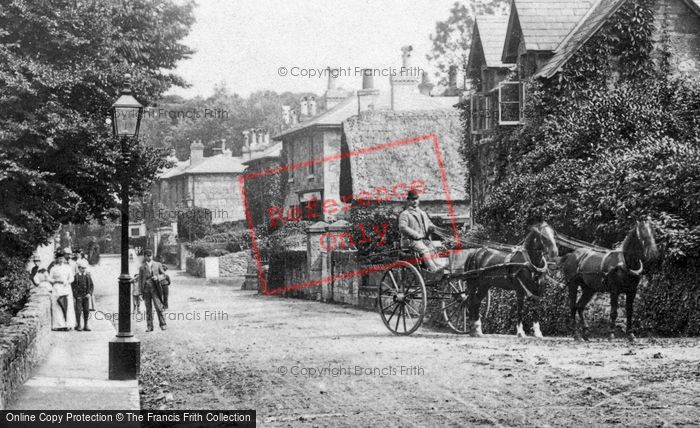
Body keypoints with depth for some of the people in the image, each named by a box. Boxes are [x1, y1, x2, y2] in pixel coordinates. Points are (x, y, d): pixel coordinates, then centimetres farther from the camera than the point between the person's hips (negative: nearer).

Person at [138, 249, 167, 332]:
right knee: (148, 309, 3)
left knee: (158, 307, -10)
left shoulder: (158, 265, 11)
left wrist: (158, 277, -8)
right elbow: (140, 279, 12)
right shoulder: (142, 267, 12)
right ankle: (149, 326, 6)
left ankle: (162, 324, -5)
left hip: (155, 288, -1)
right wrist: (141, 290, 2)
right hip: (146, 289, 1)